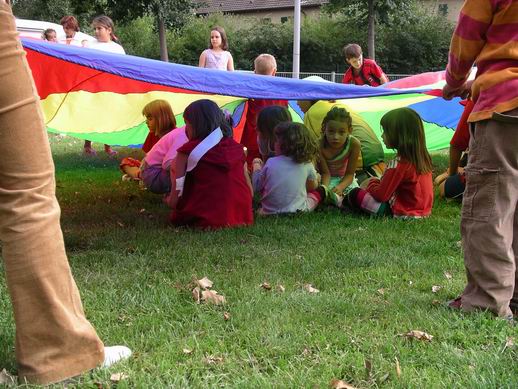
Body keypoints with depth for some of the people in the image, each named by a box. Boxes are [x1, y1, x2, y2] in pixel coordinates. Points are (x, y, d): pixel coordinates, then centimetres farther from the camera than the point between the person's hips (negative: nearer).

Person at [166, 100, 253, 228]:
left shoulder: (188, 151, -3)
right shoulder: (236, 148, 9)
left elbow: (174, 200, -3)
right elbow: (250, 190, 12)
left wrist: (170, 200, 18)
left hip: (207, 221, -6)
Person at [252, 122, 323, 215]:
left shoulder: (270, 163, -10)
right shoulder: (307, 165, -7)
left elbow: (256, 187, 2)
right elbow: (313, 187, 9)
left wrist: (256, 165, 17)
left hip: (270, 212, 0)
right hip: (299, 211, 0)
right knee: (316, 192, 23)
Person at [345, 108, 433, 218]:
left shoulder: (398, 164, -23)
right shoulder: (423, 157, 2)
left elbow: (381, 195, -15)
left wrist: (371, 183, 5)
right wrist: (378, 182, 13)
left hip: (403, 213, -9)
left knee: (356, 194, -2)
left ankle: (343, 202, 28)